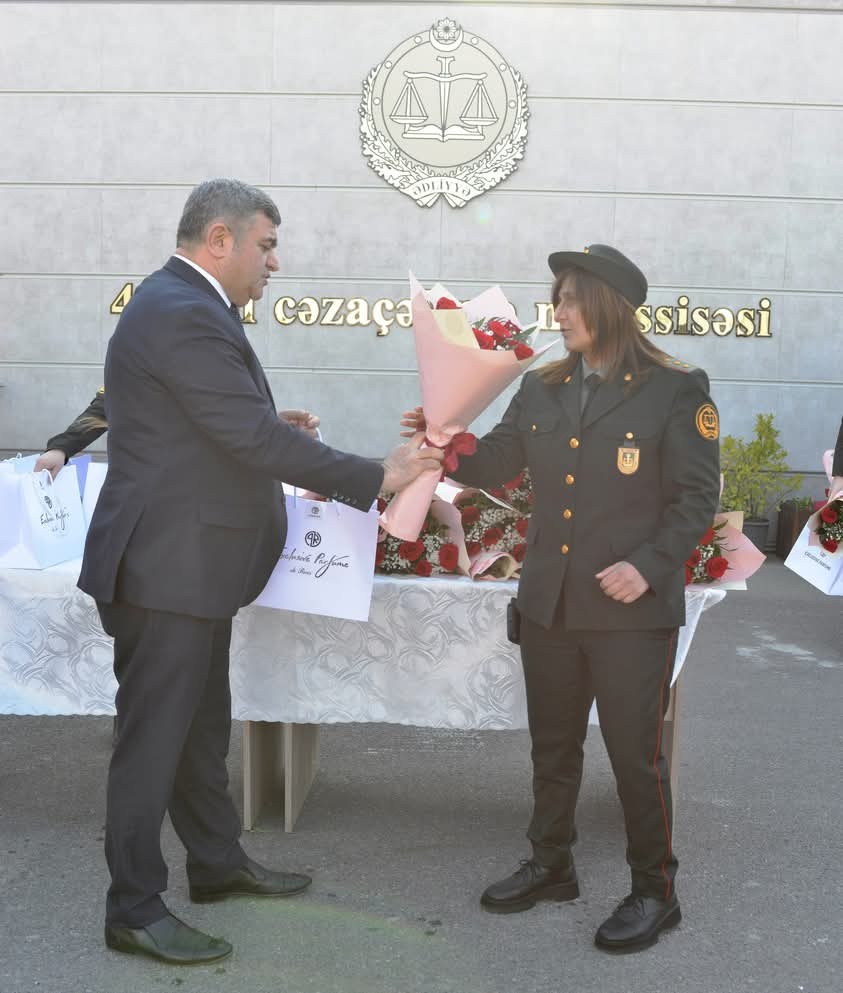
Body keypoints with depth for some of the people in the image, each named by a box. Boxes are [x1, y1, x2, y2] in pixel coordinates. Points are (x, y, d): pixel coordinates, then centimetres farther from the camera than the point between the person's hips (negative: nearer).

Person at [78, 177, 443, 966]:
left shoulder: (179, 303, 14)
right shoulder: (185, 314, -20)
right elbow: (257, 437, -23)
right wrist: (376, 478, -16)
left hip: (192, 564, 11)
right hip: (167, 567, -11)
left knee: (202, 726, 20)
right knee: (154, 736, 0)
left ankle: (218, 863, 35)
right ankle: (133, 909, 13)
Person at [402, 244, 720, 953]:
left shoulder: (676, 389, -8)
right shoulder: (542, 388, 8)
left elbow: (697, 496, -9)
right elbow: (494, 464, 11)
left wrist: (650, 565, -19)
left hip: (632, 608, -5)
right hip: (550, 603, 6)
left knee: (635, 753, 3)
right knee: (553, 746, 17)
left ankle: (655, 890, 21)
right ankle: (550, 867, 35)